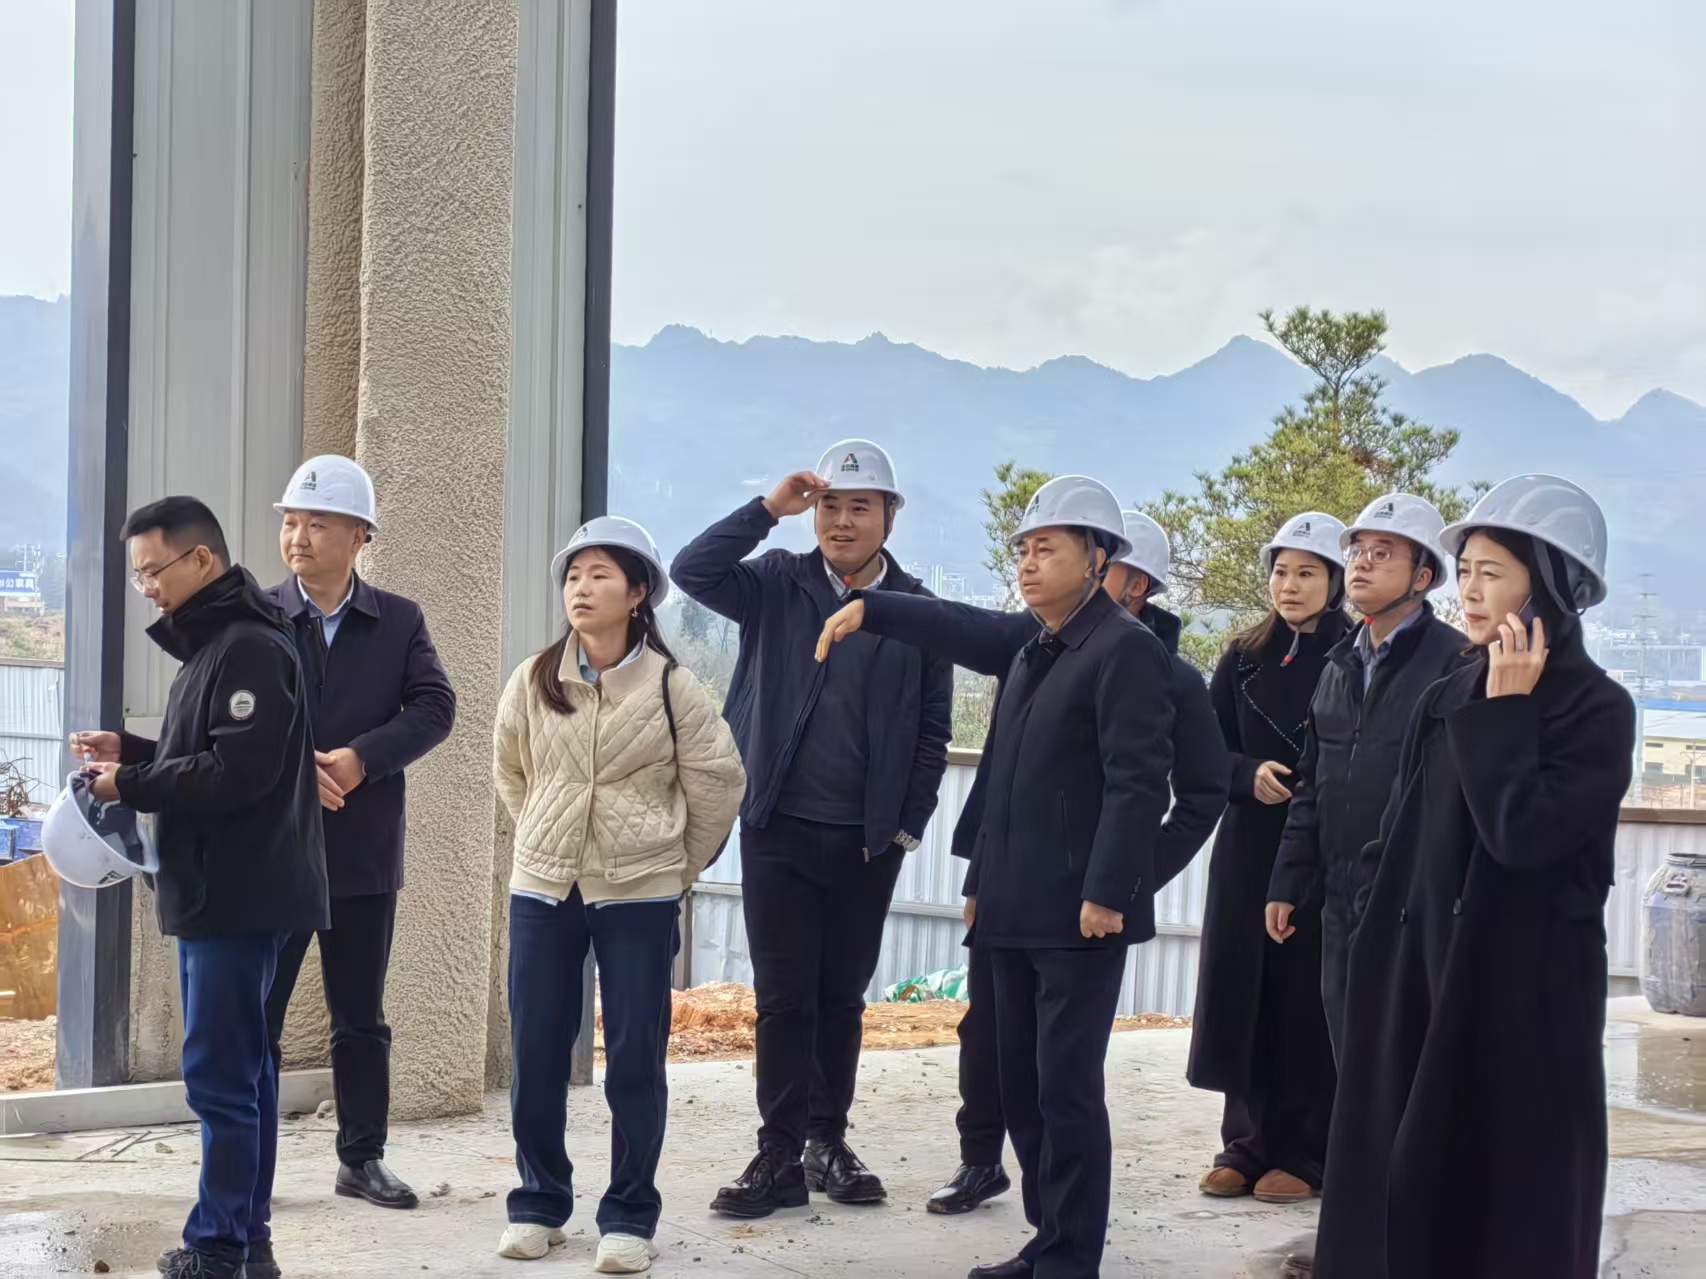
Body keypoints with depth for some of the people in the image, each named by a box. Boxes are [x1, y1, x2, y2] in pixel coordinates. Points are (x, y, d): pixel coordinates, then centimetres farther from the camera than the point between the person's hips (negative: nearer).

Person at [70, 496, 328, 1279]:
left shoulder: (250, 648, -15)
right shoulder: (210, 646, 18)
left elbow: (239, 771, -23)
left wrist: (130, 788, -15)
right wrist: (132, 753, 11)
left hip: (238, 894, -10)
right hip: (219, 891, 10)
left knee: (219, 1072, -9)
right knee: (239, 1069, 12)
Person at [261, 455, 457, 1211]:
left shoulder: (400, 621, 4)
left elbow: (434, 708, -6)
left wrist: (360, 759, -19)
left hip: (363, 849, 1)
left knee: (361, 1017, 10)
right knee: (254, 1012, 2)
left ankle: (363, 1160, 19)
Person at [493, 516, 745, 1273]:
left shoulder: (670, 687, -7)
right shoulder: (532, 682, -1)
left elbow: (719, 782, 1)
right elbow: (510, 772, 16)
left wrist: (677, 866, 6)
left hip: (640, 897, -2)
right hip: (541, 890, 2)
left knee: (636, 1057, 1)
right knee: (535, 1054, 5)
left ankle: (629, 1217, 11)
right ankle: (539, 1203, 20)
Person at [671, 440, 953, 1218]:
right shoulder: (778, 586, 2)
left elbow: (932, 732, 3)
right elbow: (691, 571, -12)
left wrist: (908, 826, -3)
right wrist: (769, 509, -15)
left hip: (868, 839, 1)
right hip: (780, 828, 0)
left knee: (842, 997, 10)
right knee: (783, 997, 0)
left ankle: (828, 1141, 21)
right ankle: (780, 1157, 4)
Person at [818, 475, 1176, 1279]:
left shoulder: (1125, 648, -10)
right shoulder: (1031, 650, 17)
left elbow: (1137, 783, -16)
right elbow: (1006, 782, 23)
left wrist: (1107, 893, -20)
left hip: (1078, 911, -9)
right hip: (1017, 910, 9)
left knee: (1066, 1088, -6)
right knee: (1022, 1084, 12)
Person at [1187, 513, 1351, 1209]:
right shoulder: (1245, 657, 9)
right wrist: (1250, 776, -9)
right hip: (1248, 847, 4)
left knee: (1307, 1001, -1)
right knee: (1243, 994, 5)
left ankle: (1303, 1155, 8)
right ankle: (1246, 1144, 15)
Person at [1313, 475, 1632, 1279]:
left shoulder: (1596, 708, -10)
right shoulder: (1447, 702, 10)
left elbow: (1522, 832, -23)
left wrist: (1506, 710, -16)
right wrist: (1377, 945, 9)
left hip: (1523, 988, -6)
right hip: (1422, 977, 7)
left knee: (1506, 1196, 0)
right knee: (1408, 1189, 8)